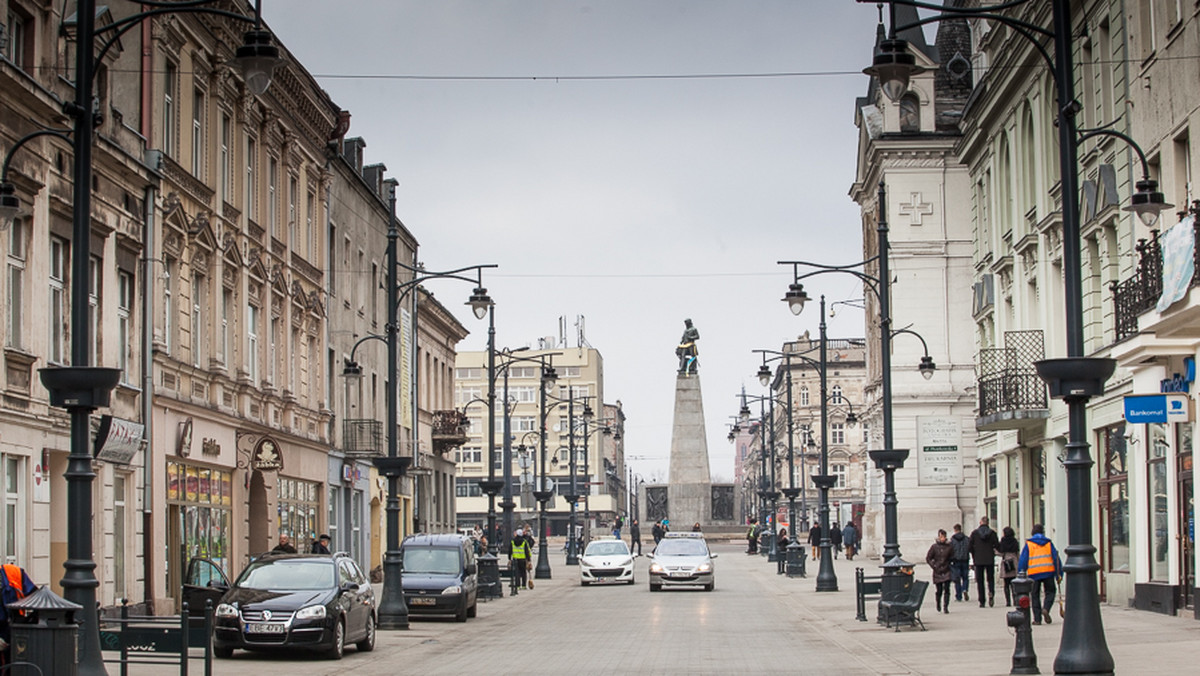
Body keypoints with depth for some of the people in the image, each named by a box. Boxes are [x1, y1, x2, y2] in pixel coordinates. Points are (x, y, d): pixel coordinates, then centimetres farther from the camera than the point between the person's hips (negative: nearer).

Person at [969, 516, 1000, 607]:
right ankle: (991, 593, -16)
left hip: (978, 560, 0)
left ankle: (982, 601, 3)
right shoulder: (992, 533, -3)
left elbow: (970, 547, -3)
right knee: (991, 578, 11)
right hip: (990, 560, 0)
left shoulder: (974, 533, -3)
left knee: (980, 580, 6)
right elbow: (998, 546, -3)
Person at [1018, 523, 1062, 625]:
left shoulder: (1028, 544, 6)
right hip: (1048, 572, 1)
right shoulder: (1048, 543, 11)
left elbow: (1022, 561, 2)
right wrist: (1059, 574, 10)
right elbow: (1056, 559, 8)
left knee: (1035, 595, 7)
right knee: (1050, 592, 14)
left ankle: (1037, 618, 3)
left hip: (1034, 574, -1)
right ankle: (1046, 609, -12)